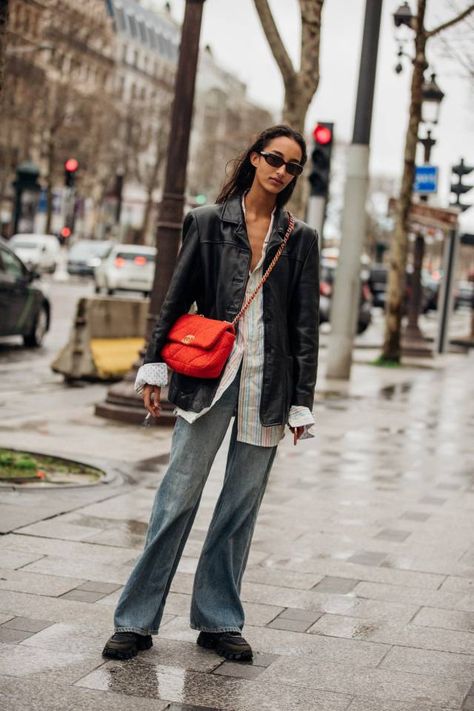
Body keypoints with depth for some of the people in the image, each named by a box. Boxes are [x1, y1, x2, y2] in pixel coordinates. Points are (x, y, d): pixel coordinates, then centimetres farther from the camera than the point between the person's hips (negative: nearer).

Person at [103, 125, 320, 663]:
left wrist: (302, 401, 4)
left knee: (243, 502, 6)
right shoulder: (207, 223, 6)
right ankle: (135, 621, 3)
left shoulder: (300, 238, 10)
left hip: (268, 383, 2)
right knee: (178, 495, -4)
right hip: (209, 376, -2)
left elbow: (305, 324, 8)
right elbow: (175, 301, 5)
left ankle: (218, 622, 16)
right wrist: (153, 368, -2)